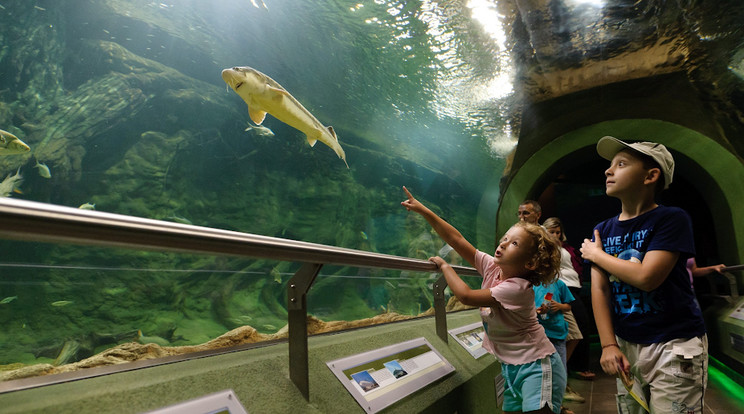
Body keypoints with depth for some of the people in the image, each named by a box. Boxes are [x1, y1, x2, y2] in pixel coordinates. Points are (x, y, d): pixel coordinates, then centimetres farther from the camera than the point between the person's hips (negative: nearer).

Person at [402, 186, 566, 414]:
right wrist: (423, 210, -14)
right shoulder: (492, 268, -5)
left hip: (536, 365, -7)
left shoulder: (518, 288, -25)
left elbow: (466, 295, -25)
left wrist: (444, 267, -12)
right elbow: (456, 239, -10)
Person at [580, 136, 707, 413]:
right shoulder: (604, 230, 4)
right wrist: (609, 345, -10)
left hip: (674, 346, -5)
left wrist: (596, 254, -8)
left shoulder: (672, 219, -11)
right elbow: (599, 288, -2)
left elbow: (646, 277, -23)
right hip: (625, 345, 5)